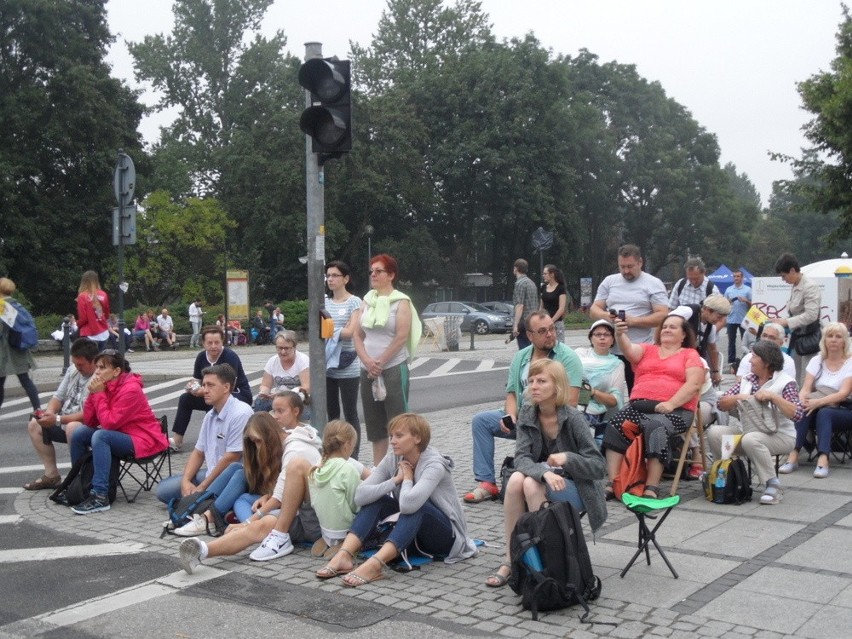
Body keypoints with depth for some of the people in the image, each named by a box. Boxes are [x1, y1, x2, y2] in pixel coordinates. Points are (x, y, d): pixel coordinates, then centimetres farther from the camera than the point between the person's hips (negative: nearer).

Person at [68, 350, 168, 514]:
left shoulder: (130, 390, -20)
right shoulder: (104, 386, 4)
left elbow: (109, 423, -25)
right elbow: (88, 421, 1)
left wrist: (99, 393, -19)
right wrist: (93, 393, -10)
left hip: (142, 440, -9)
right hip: (120, 436, 9)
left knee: (100, 436, -30)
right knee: (79, 432, -4)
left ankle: (100, 496, -31)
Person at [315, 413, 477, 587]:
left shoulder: (434, 464, -23)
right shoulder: (393, 459, -6)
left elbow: (409, 503, -41)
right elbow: (360, 495, -17)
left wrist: (407, 478, -21)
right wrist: (396, 479, -23)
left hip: (447, 536, -6)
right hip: (414, 534, 6)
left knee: (414, 505, -34)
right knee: (374, 498, -13)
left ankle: (374, 565, -47)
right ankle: (344, 556, -28)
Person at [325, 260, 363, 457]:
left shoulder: (354, 302, -3)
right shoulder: (324, 302, 11)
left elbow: (351, 332, -12)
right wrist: (340, 331, -8)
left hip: (348, 368, -5)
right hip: (327, 366, 5)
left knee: (350, 415, 3)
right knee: (332, 415, 11)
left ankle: (353, 458, 9)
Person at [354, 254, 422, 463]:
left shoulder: (401, 302, -4)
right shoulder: (367, 301, 12)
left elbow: (401, 337, -12)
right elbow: (357, 335, 9)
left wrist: (380, 363, -12)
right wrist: (367, 360, -7)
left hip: (394, 369, -6)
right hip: (368, 371, 6)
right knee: (374, 423, 10)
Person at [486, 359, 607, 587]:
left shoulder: (572, 418, -18)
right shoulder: (527, 414, -5)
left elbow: (600, 467, -14)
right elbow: (521, 458, -16)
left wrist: (568, 458, -31)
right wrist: (544, 472, -37)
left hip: (577, 490, -4)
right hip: (545, 483, 4)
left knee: (532, 484, -30)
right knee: (515, 480, -27)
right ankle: (510, 558, -20)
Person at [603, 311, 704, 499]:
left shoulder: (690, 354, 14)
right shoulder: (647, 350, 23)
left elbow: (693, 384, -1)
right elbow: (629, 350, 2)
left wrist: (671, 404, -15)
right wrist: (620, 334, -20)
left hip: (675, 410, -3)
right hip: (639, 405, 3)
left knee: (655, 427, -35)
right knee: (615, 424, -25)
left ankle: (651, 489, -35)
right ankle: (612, 484, -26)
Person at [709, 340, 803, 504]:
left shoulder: (786, 382, -4)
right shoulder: (747, 380, 11)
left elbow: (797, 414, -17)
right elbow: (721, 404, 8)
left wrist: (773, 397, -24)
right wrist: (738, 398, -11)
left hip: (778, 434, -6)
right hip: (747, 430, 6)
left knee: (751, 439, -37)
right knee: (714, 433, -16)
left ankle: (773, 486, -23)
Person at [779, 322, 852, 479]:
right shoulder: (817, 361, 7)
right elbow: (806, 388, -4)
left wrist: (818, 402, -33)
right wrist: (802, 400, -28)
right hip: (818, 406, 3)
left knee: (824, 413, -35)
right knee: (804, 410, -31)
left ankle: (823, 459, -49)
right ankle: (793, 455, -40)